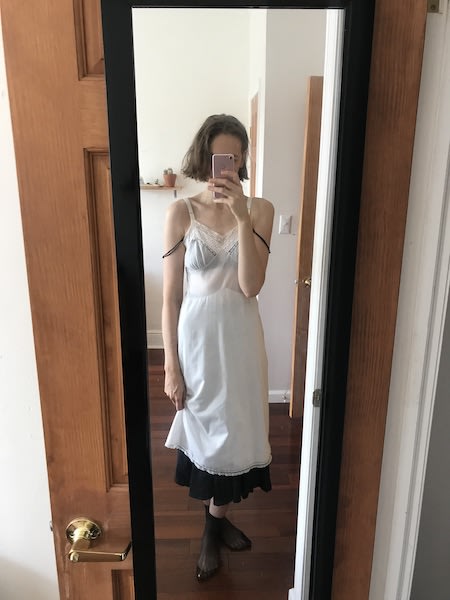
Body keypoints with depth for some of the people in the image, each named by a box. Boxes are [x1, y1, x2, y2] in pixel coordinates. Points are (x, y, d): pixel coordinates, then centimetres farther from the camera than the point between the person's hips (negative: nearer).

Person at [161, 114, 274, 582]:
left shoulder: (260, 209, -2)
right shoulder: (180, 212, -5)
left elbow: (250, 286, -13)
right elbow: (171, 295, -5)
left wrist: (242, 216, -22)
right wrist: (170, 366, -6)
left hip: (240, 335, 2)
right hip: (196, 333, -1)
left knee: (234, 426, 14)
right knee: (204, 428, 13)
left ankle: (215, 519, 42)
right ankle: (216, 521, 41)